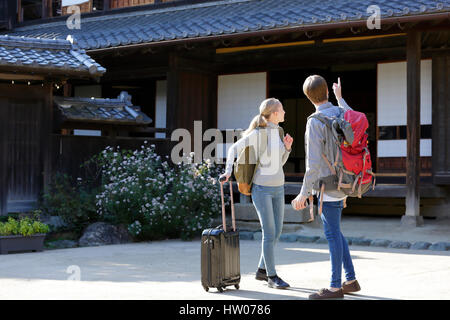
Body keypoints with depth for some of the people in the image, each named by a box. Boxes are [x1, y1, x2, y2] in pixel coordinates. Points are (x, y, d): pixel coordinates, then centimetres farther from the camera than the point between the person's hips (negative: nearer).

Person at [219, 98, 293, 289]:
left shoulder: (277, 133, 9)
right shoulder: (256, 134, -12)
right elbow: (234, 149, -4)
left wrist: (287, 148, 0)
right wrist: (228, 172, -12)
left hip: (278, 189, 8)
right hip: (261, 189, -8)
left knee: (277, 232, 9)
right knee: (269, 233, -7)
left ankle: (262, 270, 23)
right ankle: (272, 276, 3)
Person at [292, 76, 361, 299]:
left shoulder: (315, 122, -17)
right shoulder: (341, 113, 6)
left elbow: (313, 163, -21)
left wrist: (304, 193, -15)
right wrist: (340, 97, 42)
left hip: (328, 186, -9)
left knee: (332, 234, -3)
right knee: (333, 232, 17)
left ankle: (335, 286, 4)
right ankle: (351, 280, 20)